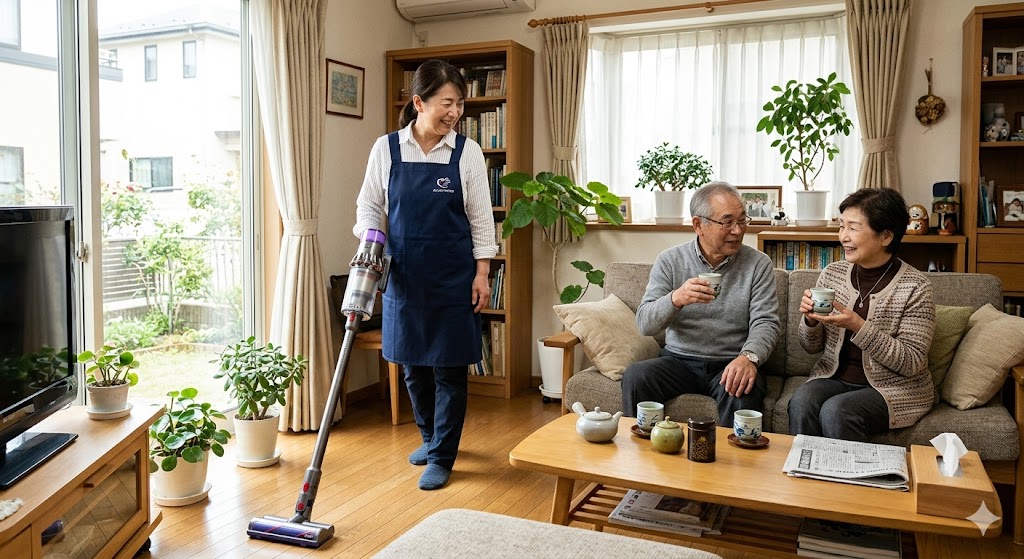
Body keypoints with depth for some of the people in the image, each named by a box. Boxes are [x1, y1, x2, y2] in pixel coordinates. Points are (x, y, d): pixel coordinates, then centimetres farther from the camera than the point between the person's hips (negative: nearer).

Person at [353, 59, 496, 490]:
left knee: (449, 368, 3)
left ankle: (441, 457, 16)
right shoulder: (386, 148, -2)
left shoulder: (467, 152, -4)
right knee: (413, 365, 13)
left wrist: (481, 273, -5)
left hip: (453, 276, -2)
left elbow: (481, 219, -1)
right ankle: (430, 437, 36)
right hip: (403, 276, 2)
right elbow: (369, 205, 7)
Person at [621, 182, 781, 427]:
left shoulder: (758, 264, 1)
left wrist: (748, 357, -29)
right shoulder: (670, 261, 0)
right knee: (635, 376, -26)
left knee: (744, 390, -33)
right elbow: (644, 324, -6)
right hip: (679, 360, 1)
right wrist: (675, 299, -27)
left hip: (730, 364, -1)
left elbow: (766, 323, -7)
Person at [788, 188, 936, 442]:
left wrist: (857, 326, -23)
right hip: (834, 377, 4)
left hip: (894, 389, -3)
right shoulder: (832, 273, 3)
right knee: (801, 401, -27)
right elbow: (812, 346, 9)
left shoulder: (915, 287, -10)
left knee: (835, 411, -30)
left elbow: (913, 363, -14)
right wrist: (810, 319, -14)